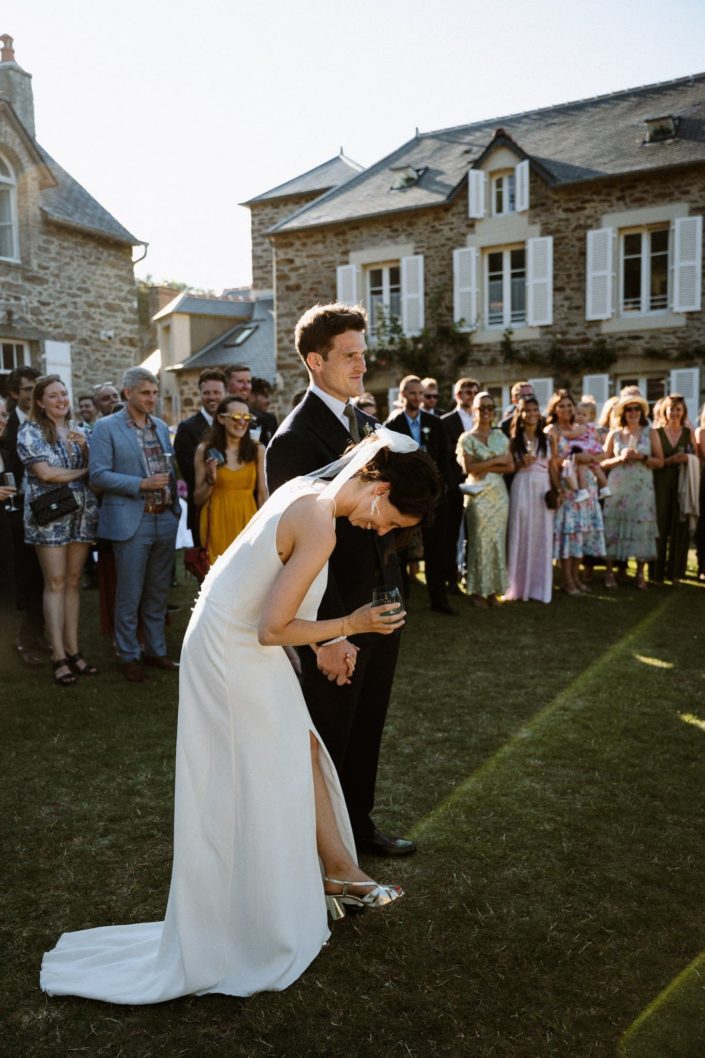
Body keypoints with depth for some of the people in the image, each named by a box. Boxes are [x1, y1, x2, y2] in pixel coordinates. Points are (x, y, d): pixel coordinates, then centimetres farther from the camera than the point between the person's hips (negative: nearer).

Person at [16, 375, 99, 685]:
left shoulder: (77, 428, 13)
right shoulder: (30, 430, -3)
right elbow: (44, 473, -12)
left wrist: (85, 447, -9)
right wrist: (82, 472, -3)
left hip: (81, 513, 5)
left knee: (73, 581, 7)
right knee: (55, 583, -4)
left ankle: (73, 649, 13)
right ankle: (59, 656, -1)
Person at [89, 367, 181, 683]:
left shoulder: (161, 427, 12)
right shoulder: (106, 427, -5)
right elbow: (98, 475, -11)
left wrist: (175, 490, 4)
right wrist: (142, 484, -18)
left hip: (165, 518, 5)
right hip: (131, 521, -5)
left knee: (158, 594, 14)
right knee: (129, 595, 3)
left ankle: (156, 650, 27)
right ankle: (129, 656, 18)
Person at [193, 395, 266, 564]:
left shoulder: (257, 450, 2)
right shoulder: (205, 450, 0)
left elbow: (262, 493, 6)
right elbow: (198, 500, 5)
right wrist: (211, 480, -12)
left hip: (248, 522, 1)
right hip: (218, 524, -1)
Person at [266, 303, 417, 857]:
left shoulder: (365, 423, 8)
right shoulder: (294, 440, -17)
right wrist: (326, 635, -19)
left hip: (381, 606, 8)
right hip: (338, 618, -7)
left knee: (366, 731, 21)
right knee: (329, 738, 12)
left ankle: (358, 825, 41)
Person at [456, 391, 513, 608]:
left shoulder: (500, 436, 12)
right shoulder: (467, 438, 0)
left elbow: (510, 466, 6)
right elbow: (469, 467, -11)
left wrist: (487, 467, -9)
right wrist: (495, 460, -8)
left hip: (499, 493, 4)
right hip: (478, 495, -4)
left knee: (498, 541, 5)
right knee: (479, 541, -1)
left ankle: (493, 589, 13)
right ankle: (478, 591, 8)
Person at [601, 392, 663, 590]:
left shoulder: (651, 433, 5)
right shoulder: (614, 434, 8)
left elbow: (660, 462, 2)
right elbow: (603, 463, 6)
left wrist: (641, 457, -12)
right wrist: (620, 458, -10)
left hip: (642, 488, 0)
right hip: (617, 488, 0)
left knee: (641, 527, -1)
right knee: (613, 527, -1)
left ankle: (640, 573, 7)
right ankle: (609, 571, 6)